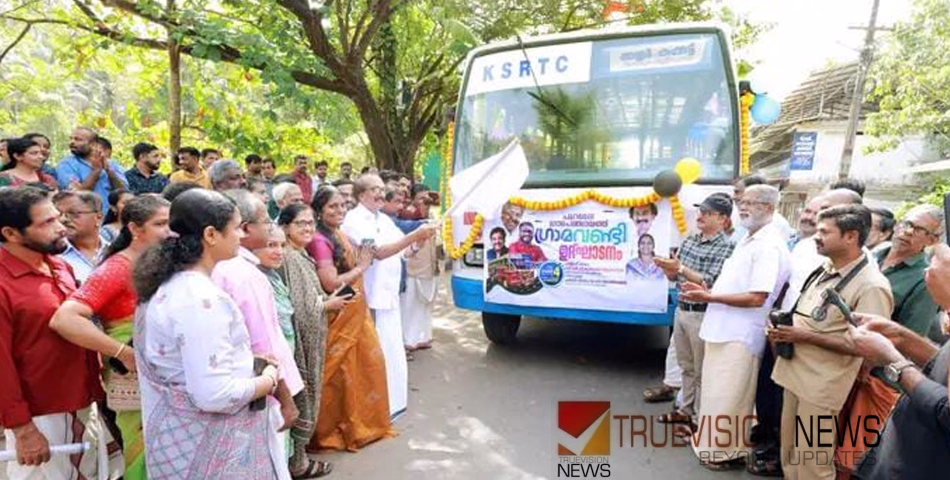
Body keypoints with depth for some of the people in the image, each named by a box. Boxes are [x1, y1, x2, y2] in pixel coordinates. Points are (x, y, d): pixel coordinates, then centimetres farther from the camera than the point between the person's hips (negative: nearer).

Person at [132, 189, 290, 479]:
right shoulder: (202, 300, -26)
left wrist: (246, 362, 9)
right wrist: (269, 378, -14)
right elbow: (215, 395, -30)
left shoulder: (168, 286, 4)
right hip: (209, 448, -9)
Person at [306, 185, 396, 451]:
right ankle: (334, 430, 23)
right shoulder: (320, 241, -17)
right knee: (340, 373, 4)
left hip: (356, 313, 9)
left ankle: (362, 422, 34)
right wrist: (361, 267, -14)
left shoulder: (341, 236, 9)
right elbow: (331, 283, -24)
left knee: (368, 364, 16)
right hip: (339, 318, -9)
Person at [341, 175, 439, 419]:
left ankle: (390, 403, 31)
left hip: (389, 294, 8)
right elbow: (378, 252, -24)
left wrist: (421, 238, -8)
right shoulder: (354, 220, -12)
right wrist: (415, 235, -28)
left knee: (389, 351, 16)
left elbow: (405, 249, 13)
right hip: (370, 298, -8)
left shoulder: (384, 219, 12)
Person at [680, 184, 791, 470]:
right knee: (717, 395, 19)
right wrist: (705, 291, 6)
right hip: (723, 330, 9)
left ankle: (730, 452, 20)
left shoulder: (769, 245, -17)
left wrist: (709, 297, -20)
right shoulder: (748, 241, 15)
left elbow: (756, 297, -24)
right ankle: (716, 444, 33)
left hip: (740, 335, -9)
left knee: (729, 399, 4)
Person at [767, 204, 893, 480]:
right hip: (796, 374, 8)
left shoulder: (872, 286, -18)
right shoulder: (824, 270, 9)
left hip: (822, 388, -8)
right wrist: (782, 327, 0)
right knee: (789, 458, 20)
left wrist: (804, 336, -20)